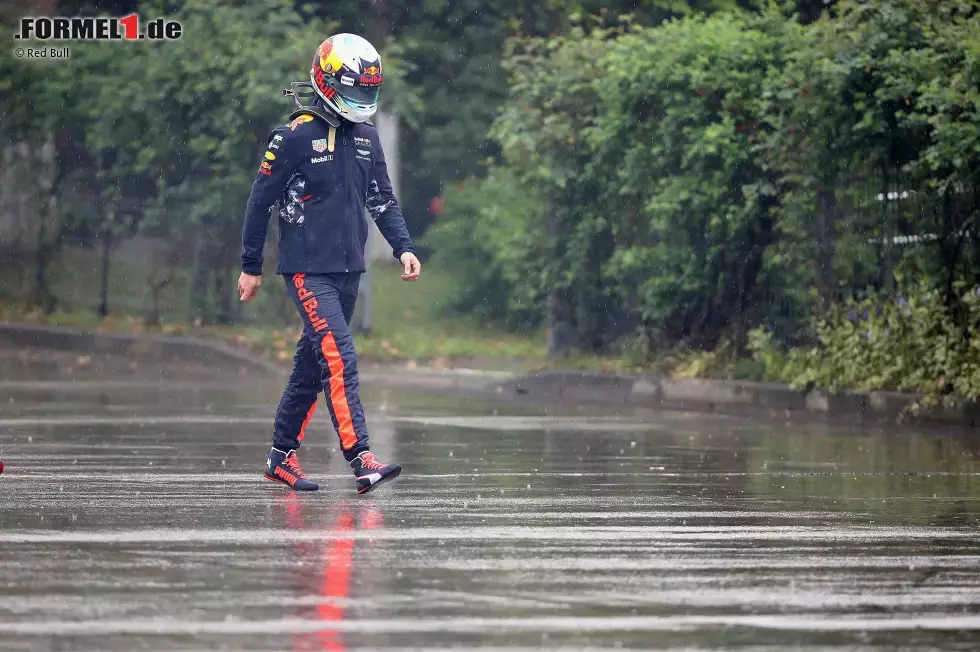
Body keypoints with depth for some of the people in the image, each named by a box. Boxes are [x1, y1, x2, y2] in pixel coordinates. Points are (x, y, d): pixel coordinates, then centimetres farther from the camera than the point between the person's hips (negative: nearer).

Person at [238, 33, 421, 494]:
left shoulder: (366, 137, 9)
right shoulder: (295, 136, -11)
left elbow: (382, 199, 17)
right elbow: (261, 200, -6)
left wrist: (403, 247, 2)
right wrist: (251, 267, -3)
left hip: (347, 270, 7)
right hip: (308, 269, -7)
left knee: (313, 364, 13)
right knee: (339, 359, -17)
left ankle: (282, 456, 23)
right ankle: (361, 461, -24)